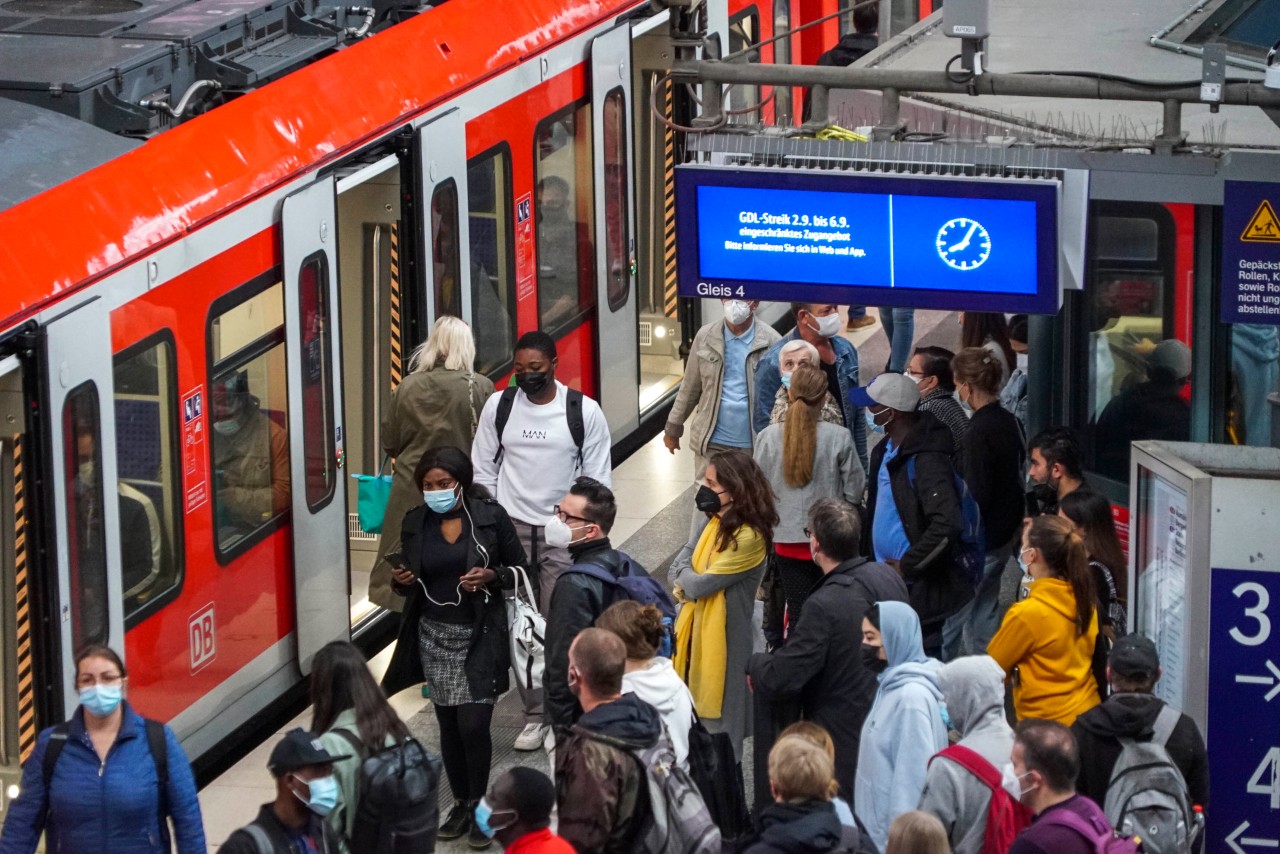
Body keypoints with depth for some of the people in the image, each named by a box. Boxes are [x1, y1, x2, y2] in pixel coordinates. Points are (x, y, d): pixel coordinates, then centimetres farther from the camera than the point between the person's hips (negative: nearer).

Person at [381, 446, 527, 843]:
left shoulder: (491, 517, -8)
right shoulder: (415, 523, 1)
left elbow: (518, 570, -1)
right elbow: (410, 581, 12)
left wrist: (491, 576, -20)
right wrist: (401, 582, -11)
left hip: (479, 636, -4)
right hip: (434, 636, 4)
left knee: (473, 725, -9)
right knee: (449, 725, 10)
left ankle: (479, 804, 11)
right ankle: (461, 803, 26)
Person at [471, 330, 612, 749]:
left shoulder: (584, 411, -4)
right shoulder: (498, 406, 2)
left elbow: (598, 478, 1)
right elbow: (483, 471, 8)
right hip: (512, 529, 2)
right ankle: (534, 715, 12)